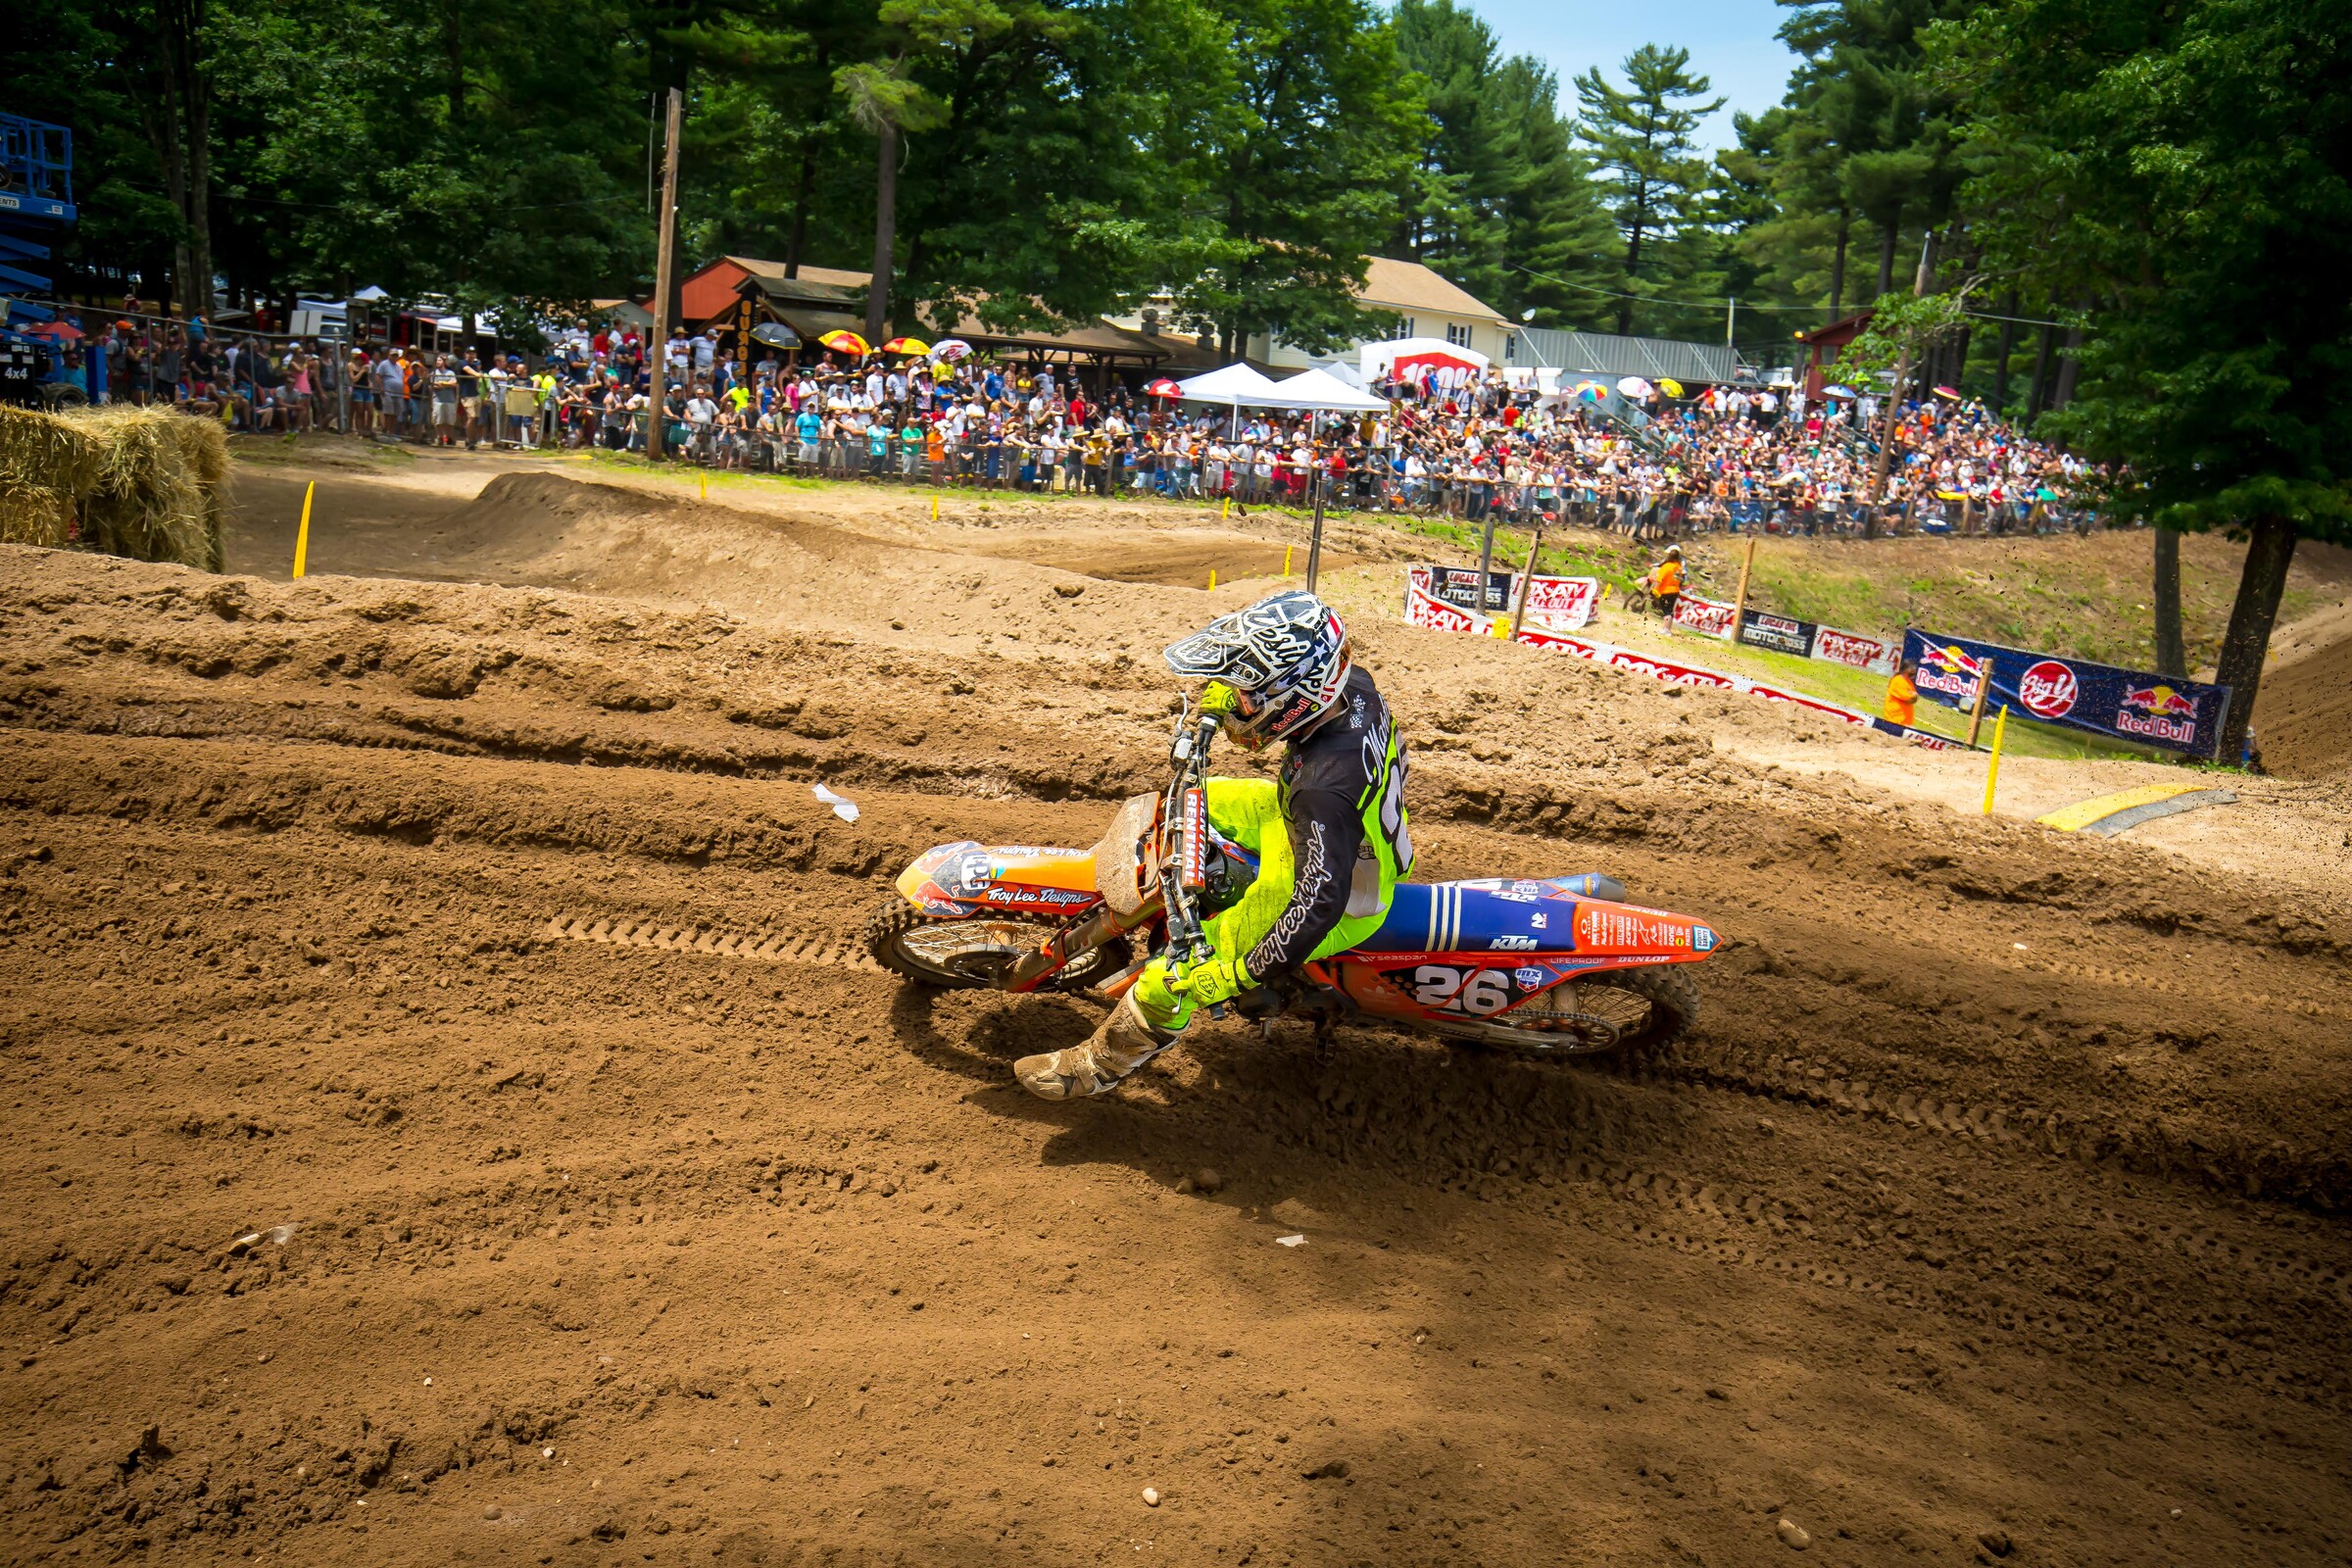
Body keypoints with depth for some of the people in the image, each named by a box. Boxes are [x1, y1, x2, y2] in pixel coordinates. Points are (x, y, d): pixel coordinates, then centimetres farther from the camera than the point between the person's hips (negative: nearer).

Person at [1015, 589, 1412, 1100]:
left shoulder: (1325, 790, -44)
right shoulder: (1353, 683, -20)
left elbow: (1319, 902, -41)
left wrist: (1237, 976, -32)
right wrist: (1230, 698, -9)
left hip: (1341, 901, -9)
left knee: (1171, 977, -7)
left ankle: (1105, 1063, 22)